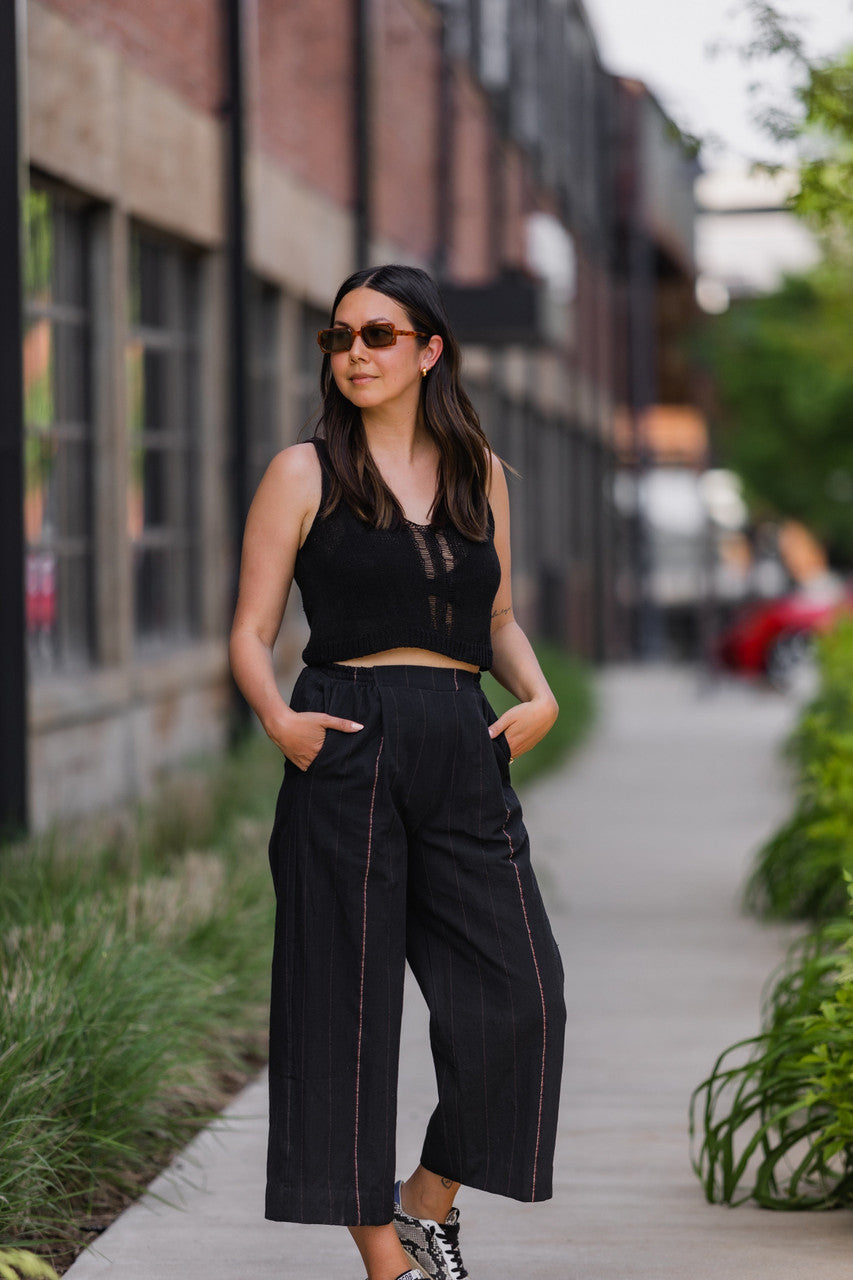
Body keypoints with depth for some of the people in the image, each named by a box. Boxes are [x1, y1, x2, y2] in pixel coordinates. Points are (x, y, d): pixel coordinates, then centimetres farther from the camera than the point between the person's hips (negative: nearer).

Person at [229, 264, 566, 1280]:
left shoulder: (477, 471, 14)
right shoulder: (305, 473, 4)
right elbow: (251, 633, 3)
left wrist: (537, 694, 3)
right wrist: (277, 717, -16)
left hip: (464, 750, 3)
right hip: (348, 748, -3)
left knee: (516, 994, -6)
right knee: (351, 1002, -1)